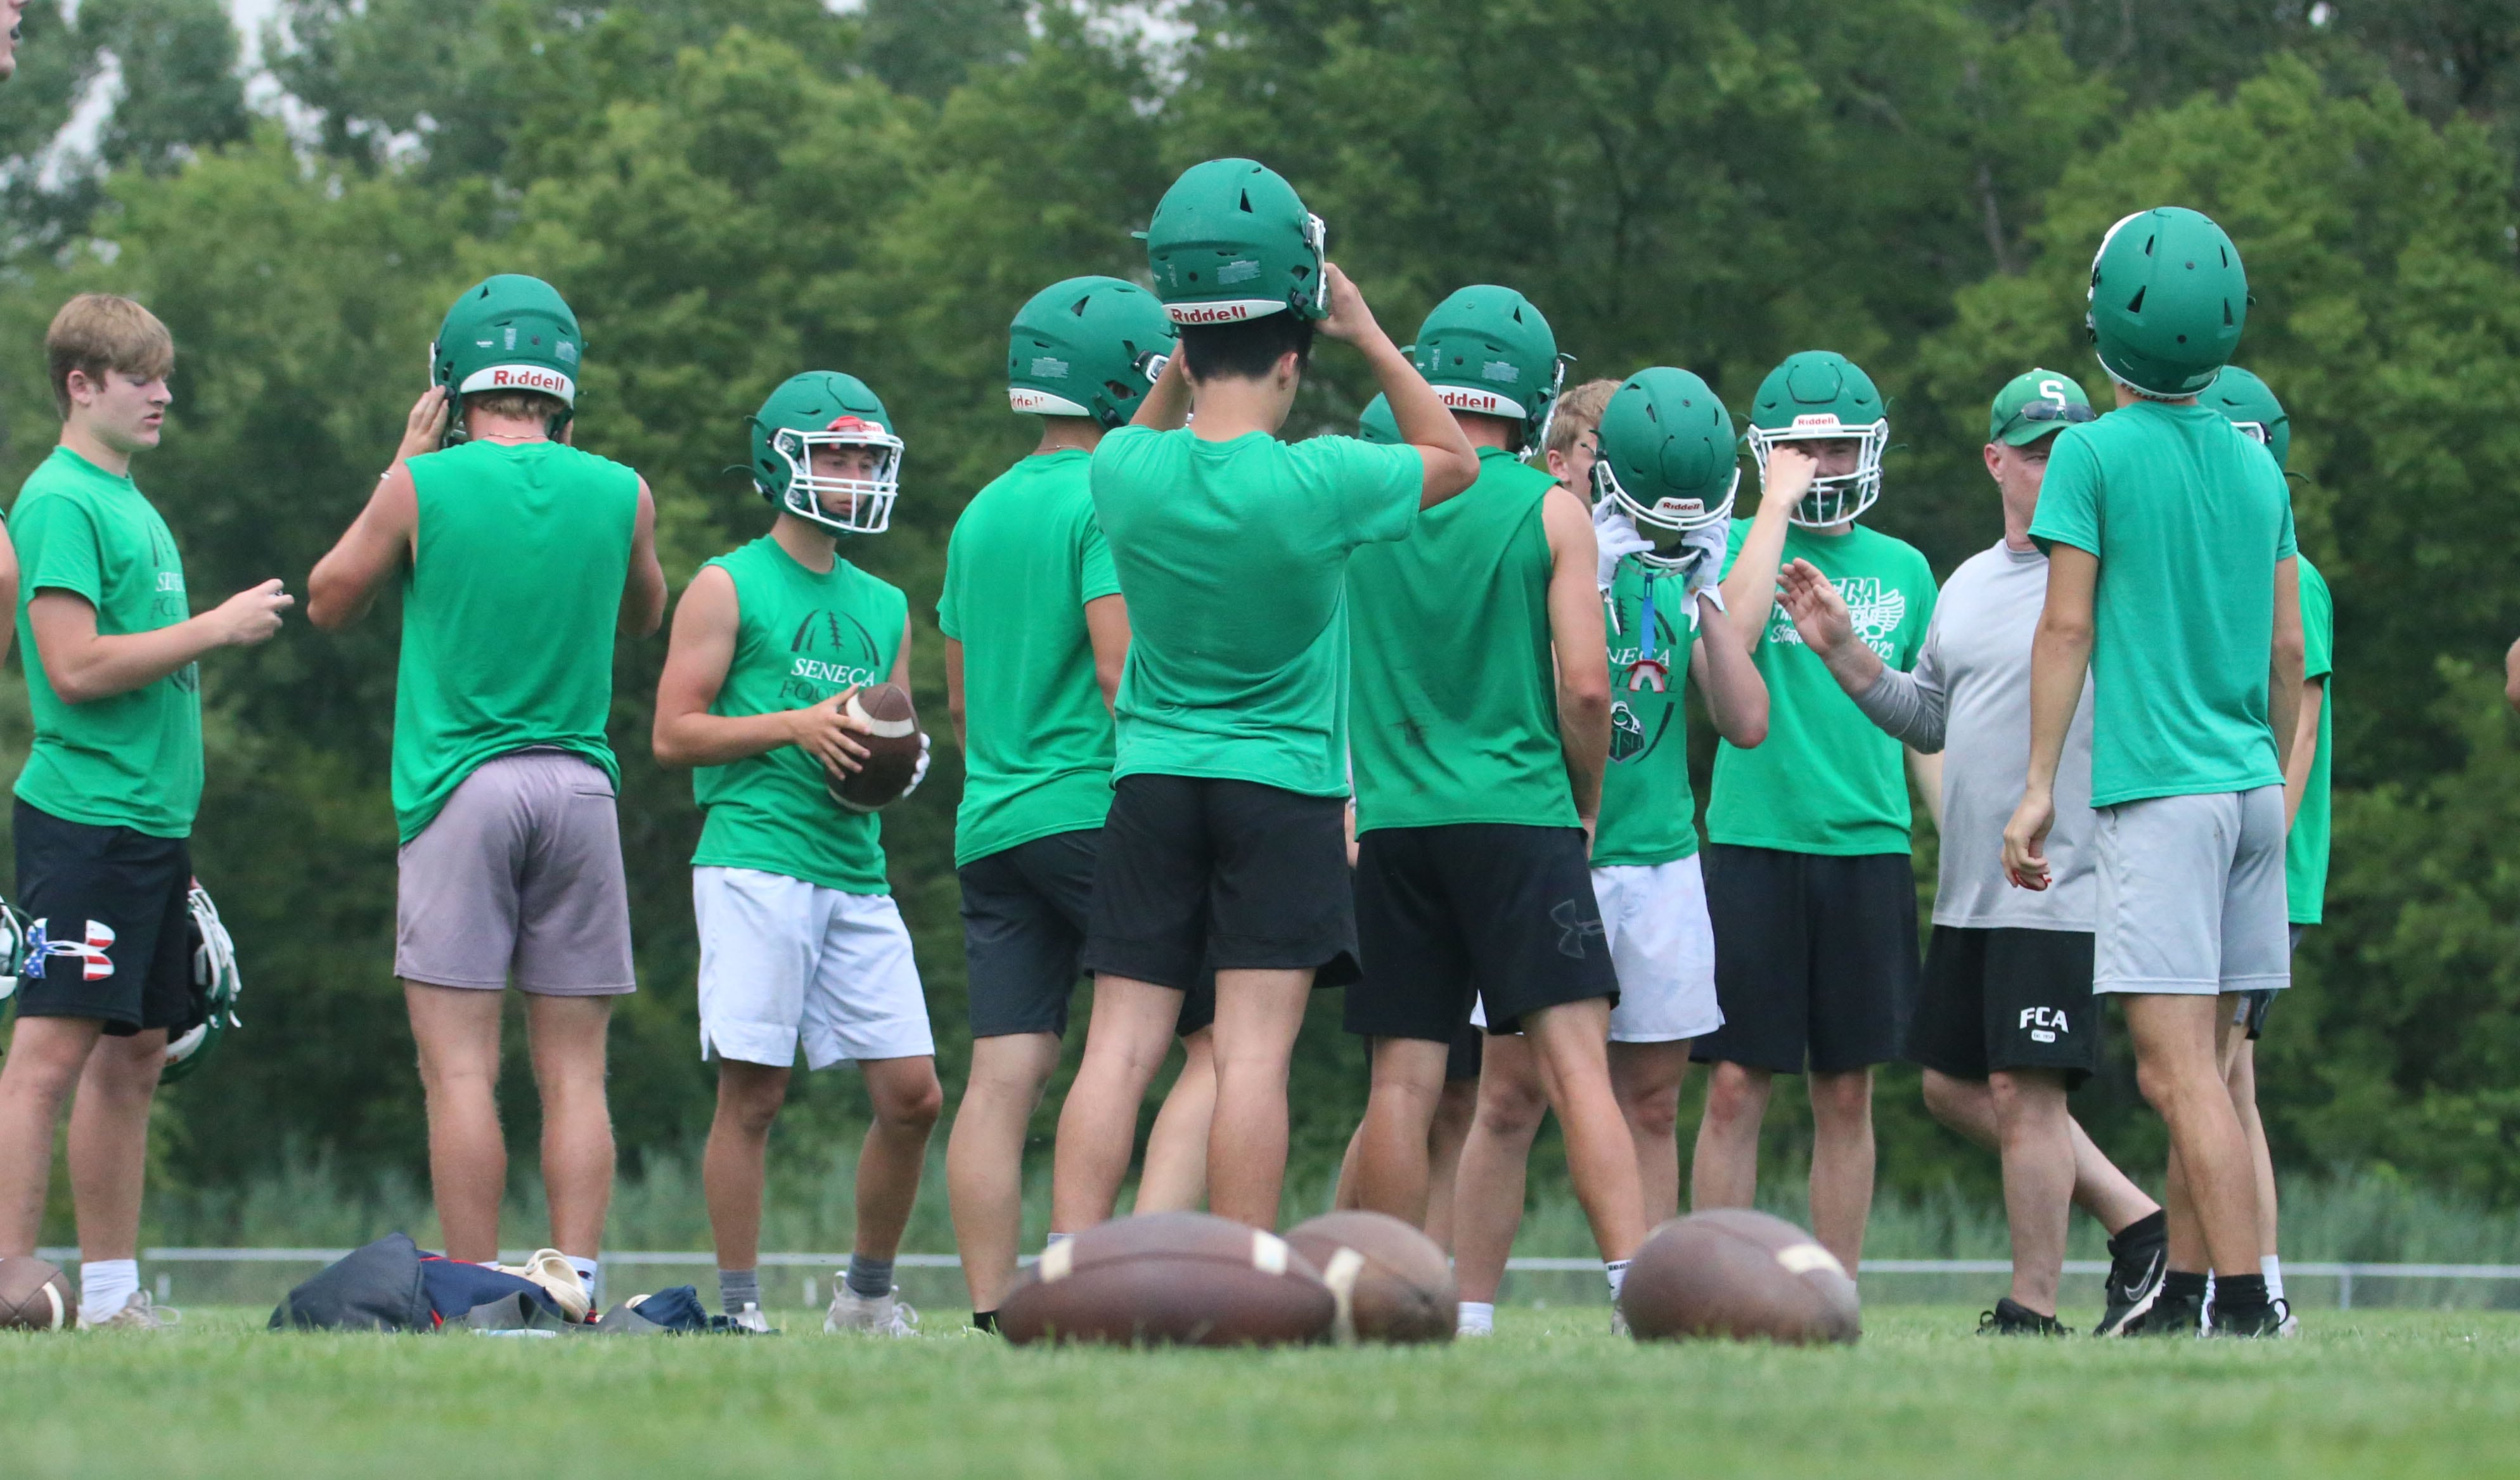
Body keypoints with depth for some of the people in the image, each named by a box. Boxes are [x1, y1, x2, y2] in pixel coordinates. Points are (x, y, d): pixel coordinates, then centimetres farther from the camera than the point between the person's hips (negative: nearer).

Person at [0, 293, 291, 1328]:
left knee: (134, 1053, 10)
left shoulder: (132, 503, 18)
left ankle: (112, 1295, 14)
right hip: (84, 816, -10)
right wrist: (217, 628, -14)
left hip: (152, 818, 10)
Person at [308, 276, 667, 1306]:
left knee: (461, 1066, -4)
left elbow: (330, 604, 11)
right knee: (574, 1070, 5)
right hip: (580, 784, 3)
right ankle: (574, 1293, -2)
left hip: (459, 784, -3)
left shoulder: (425, 486, -5)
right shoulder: (619, 494, 2)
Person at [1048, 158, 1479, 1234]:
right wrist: (1368, 338, 5)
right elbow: (1453, 459, 5)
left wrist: (1195, 344, 9)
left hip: (1151, 781, 3)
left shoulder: (1123, 473, -7)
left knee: (1121, 1045, 1)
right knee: (1252, 1050, -6)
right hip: (1282, 785, -3)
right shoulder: (1319, 483, -15)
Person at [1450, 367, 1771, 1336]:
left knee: (1650, 1103, 6)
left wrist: (1707, 601, -2)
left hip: (1658, 862, 5)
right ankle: (1471, 1317, 0)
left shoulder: (1674, 580, 10)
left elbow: (1747, 722, 4)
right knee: (1514, 1094, -5)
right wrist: (1594, 584, -20)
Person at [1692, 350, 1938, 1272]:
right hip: (1754, 844, -3)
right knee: (1737, 1088, -4)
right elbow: (1736, 631, -19)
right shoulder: (1741, 545, 3)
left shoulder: (1902, 570, 13)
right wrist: (1780, 499, -13)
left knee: (1847, 1094, 6)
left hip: (1868, 850, 3)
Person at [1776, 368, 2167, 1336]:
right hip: (1968, 890, 8)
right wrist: (1841, 650, 14)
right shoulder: (1968, 586, 16)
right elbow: (1929, 721, 23)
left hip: (2062, 886, -8)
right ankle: (2134, 1223, 20)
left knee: (2025, 1091, -8)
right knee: (1955, 1085, 11)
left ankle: (2033, 1311, 0)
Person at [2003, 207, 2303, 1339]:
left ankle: (2245, 1302, -16)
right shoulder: (2256, 468, 12)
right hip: (2250, 783, 7)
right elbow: (2287, 648, 15)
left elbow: (2068, 627, -7)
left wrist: (2038, 784, -3)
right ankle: (2182, 1288, 17)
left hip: (2157, 787, -7)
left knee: (2178, 1067, -9)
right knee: (2200, 1063, 14)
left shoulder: (2094, 456, -6)